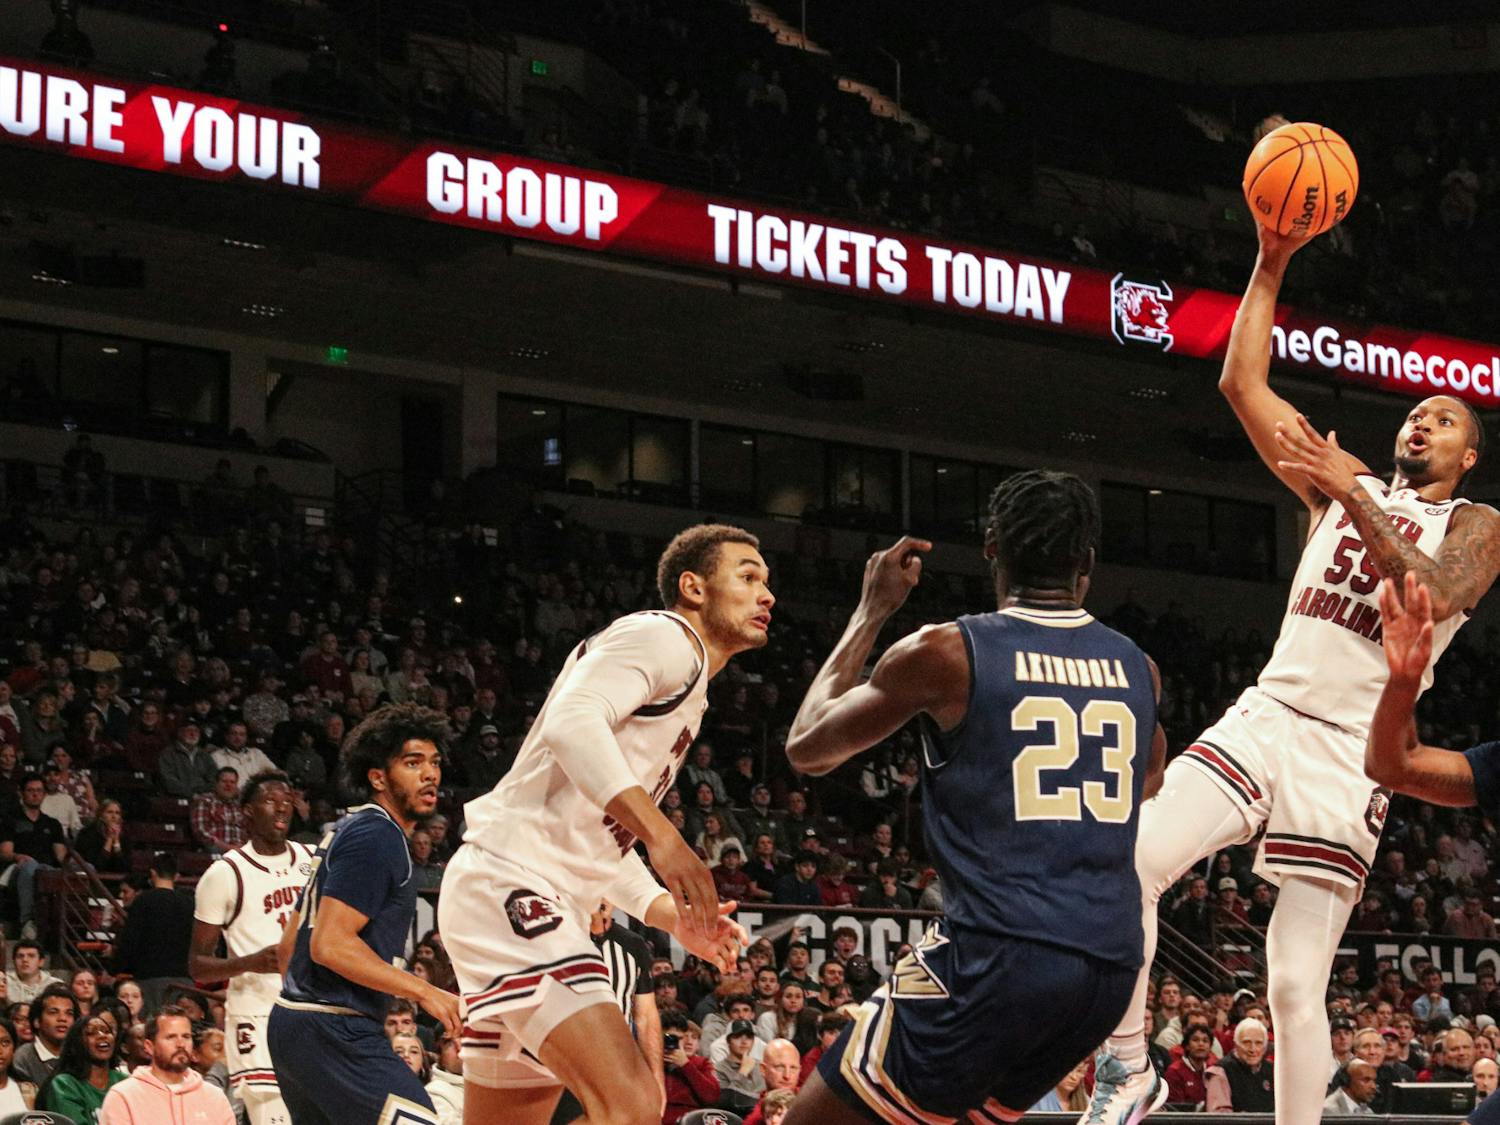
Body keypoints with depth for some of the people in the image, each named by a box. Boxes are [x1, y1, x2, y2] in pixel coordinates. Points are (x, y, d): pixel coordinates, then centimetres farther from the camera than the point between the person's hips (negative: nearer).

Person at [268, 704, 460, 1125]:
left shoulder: (348, 831, 20)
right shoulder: (376, 837, -11)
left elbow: (288, 945, 23)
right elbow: (330, 944, -21)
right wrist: (424, 991, -18)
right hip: (334, 1031, -11)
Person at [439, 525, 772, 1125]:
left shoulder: (688, 689, 26)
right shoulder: (663, 636, -5)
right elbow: (573, 721, -24)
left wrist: (673, 915, 15)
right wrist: (661, 834, -32)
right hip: (510, 882, -11)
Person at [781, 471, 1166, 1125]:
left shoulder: (946, 653, -3)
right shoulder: (1136, 668, 12)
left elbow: (805, 749, 11)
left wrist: (872, 612, 20)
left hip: (996, 958, -6)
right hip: (1111, 970, 6)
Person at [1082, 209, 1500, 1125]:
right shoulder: (1343, 485, 18)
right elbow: (1242, 384, 11)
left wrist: (1352, 495, -20)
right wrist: (1271, 265, 3)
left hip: (1349, 755, -3)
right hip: (1266, 718, 3)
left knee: (1297, 987, -6)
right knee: (1129, 863, -20)